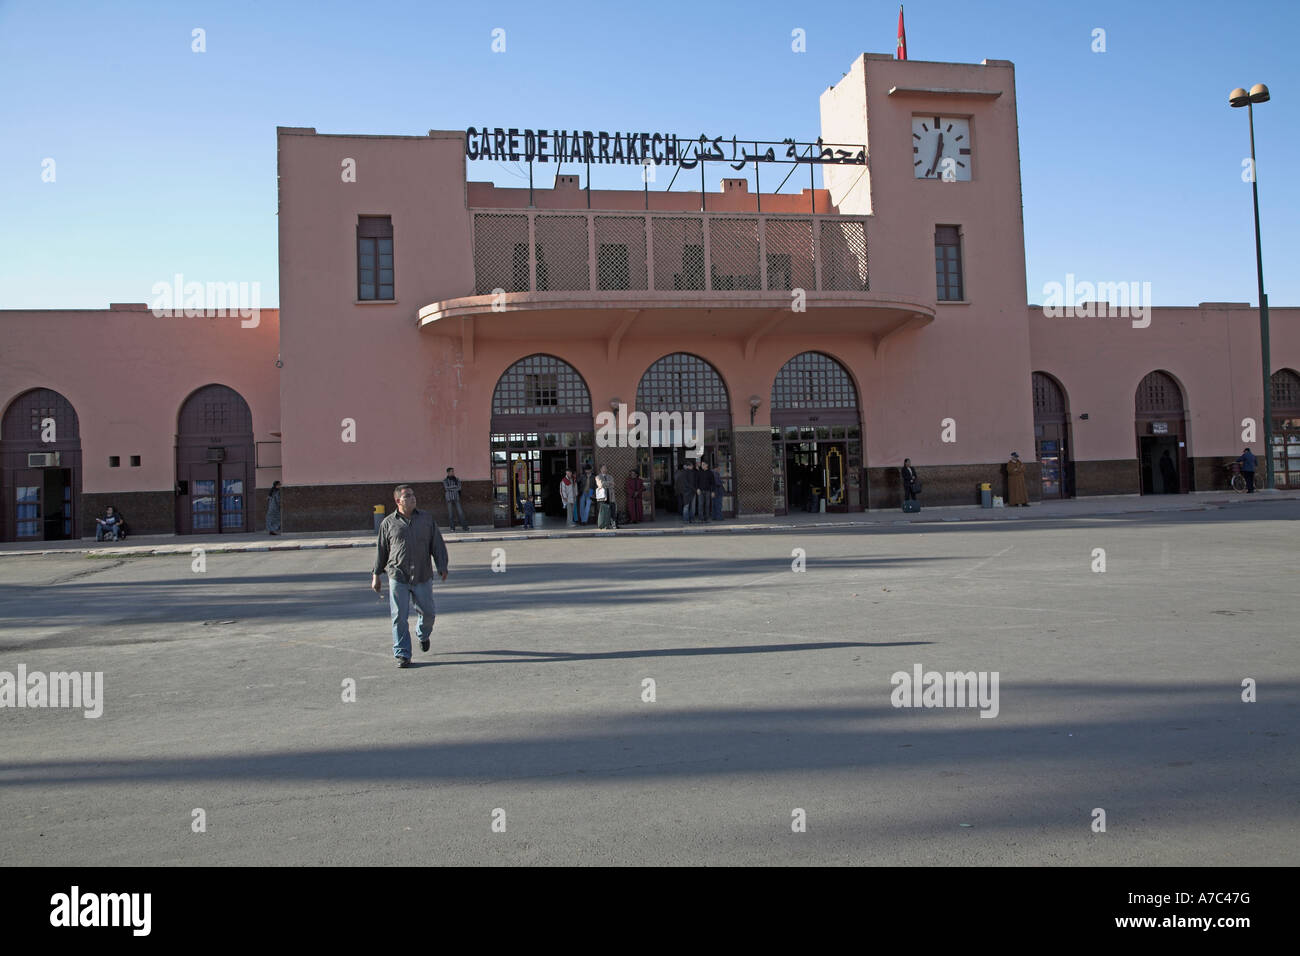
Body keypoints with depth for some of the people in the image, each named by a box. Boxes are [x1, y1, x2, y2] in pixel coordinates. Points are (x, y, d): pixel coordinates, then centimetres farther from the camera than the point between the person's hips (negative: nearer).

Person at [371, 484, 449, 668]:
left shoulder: (427, 519, 6)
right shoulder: (388, 523, 3)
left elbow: (437, 544, 5)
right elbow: (381, 550, 9)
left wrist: (442, 567, -6)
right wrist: (376, 575, 10)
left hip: (423, 577, 2)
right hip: (398, 578, -1)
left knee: (427, 612, 8)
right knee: (399, 617, -3)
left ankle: (423, 635, 40)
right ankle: (402, 654, 6)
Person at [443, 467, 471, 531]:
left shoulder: (457, 480, 9)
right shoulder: (445, 481, 1)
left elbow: (459, 488, -6)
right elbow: (447, 488, -14)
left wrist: (451, 488, -13)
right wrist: (455, 487, -10)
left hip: (456, 498, 2)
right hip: (449, 499, -2)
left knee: (460, 512, -4)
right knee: (450, 513, -1)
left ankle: (465, 526, -4)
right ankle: (452, 527, 7)